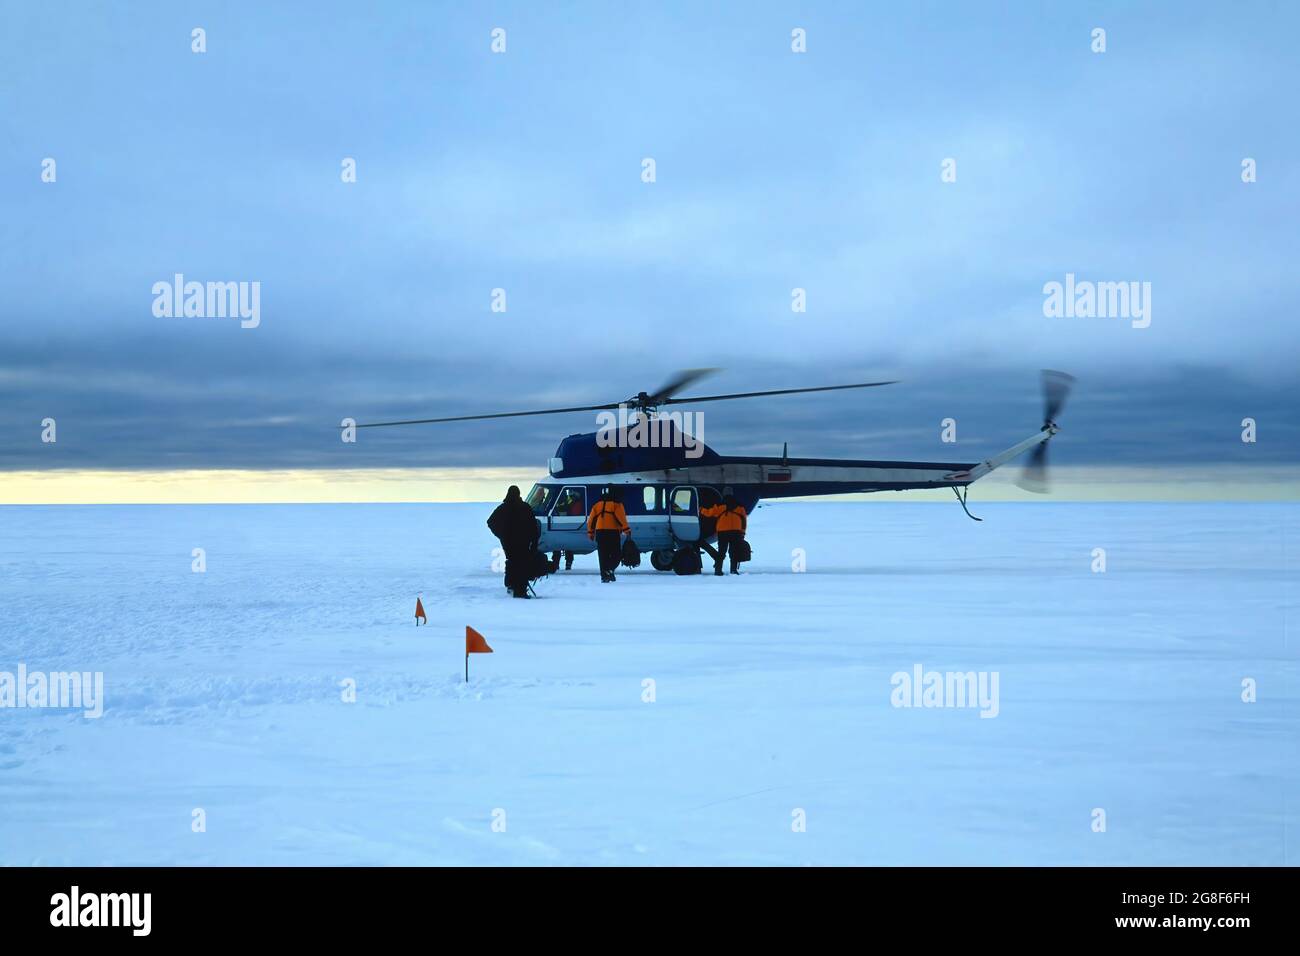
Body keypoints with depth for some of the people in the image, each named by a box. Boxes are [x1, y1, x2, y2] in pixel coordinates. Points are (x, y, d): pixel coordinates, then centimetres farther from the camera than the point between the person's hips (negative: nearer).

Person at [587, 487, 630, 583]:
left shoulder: (597, 505, 14)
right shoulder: (616, 505, -1)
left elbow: (591, 519, 15)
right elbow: (621, 518, -12)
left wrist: (590, 532, 22)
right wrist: (626, 529, -13)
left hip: (600, 532, 4)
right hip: (613, 533, -4)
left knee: (603, 556, 9)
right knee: (616, 554, 4)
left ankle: (604, 576, 7)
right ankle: (609, 569, -20)